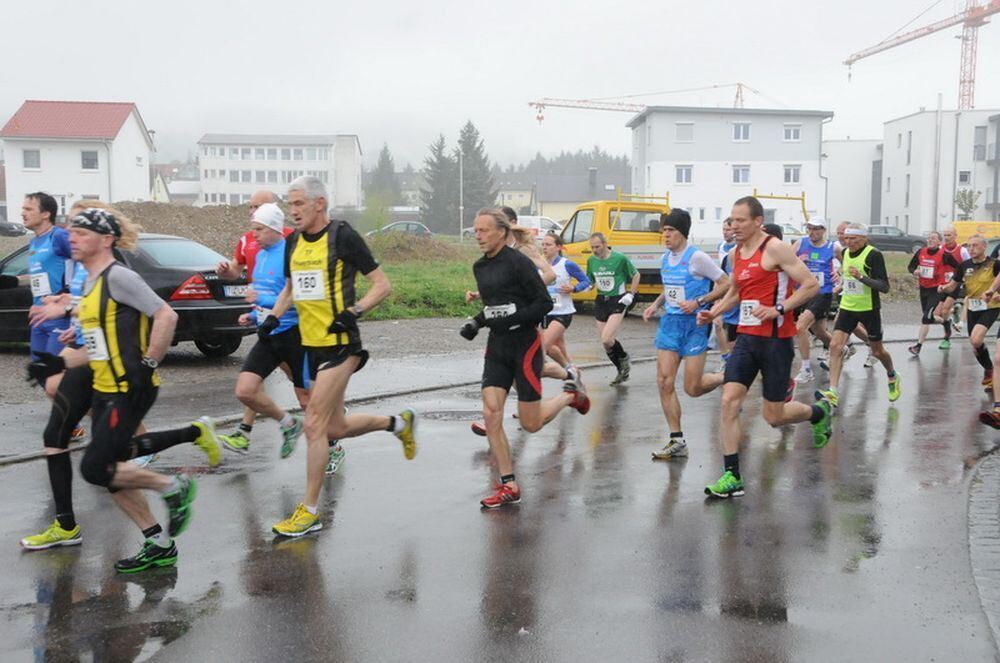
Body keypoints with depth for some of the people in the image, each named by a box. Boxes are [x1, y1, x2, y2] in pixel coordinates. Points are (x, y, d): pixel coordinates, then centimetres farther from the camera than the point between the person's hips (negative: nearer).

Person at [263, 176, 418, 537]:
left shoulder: (342, 236, -10)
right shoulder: (293, 242, 10)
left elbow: (382, 284, -8)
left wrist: (355, 311, -22)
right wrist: (274, 316, 7)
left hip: (340, 345, -8)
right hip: (312, 345, 8)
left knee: (314, 425, -9)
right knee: (336, 428, 14)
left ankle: (310, 511, 3)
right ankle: (398, 423, 38)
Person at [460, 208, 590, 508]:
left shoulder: (518, 262, -14)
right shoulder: (480, 267, 8)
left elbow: (544, 303, -14)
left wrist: (509, 321, -23)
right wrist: (477, 322, 2)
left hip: (524, 344, -6)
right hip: (497, 346, 6)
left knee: (531, 424, 3)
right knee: (490, 413, -6)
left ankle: (570, 396, 33)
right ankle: (509, 486, 5)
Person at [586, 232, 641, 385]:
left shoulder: (620, 258, -11)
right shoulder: (591, 261, 3)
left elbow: (636, 275, 2)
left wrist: (631, 294, -6)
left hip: (617, 301, -6)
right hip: (601, 302, 6)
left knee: (607, 339, -19)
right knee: (605, 343, 7)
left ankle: (624, 358, 11)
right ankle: (622, 370, 28)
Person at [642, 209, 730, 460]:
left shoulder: (696, 257, -12)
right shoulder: (666, 258, 10)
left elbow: (726, 283, -10)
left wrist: (698, 302, -18)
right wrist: (656, 304, 8)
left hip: (694, 325, -6)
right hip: (669, 323, 6)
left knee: (693, 388, -3)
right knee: (664, 382, -2)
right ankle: (677, 441, 7)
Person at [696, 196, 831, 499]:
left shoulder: (775, 249, -12)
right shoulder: (736, 253, 10)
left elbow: (812, 285, -13)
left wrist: (778, 309, -21)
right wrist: (713, 312, 9)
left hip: (776, 340, -6)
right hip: (746, 338, 6)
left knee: (774, 416, 3)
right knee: (729, 402, -7)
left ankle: (818, 412, 36)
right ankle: (732, 476, -1)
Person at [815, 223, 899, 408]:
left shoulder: (874, 255, -15)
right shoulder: (846, 253, 5)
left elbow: (884, 287, -21)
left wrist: (862, 277, -32)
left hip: (869, 310, -5)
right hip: (847, 308, 5)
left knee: (877, 351, 12)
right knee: (835, 346, -13)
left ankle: (892, 377, 43)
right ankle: (832, 393, -16)